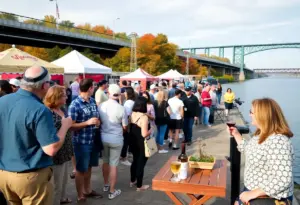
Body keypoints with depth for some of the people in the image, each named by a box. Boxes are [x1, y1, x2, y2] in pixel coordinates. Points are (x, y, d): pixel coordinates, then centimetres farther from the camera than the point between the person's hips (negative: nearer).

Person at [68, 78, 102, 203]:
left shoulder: (93, 101, 5)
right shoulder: (75, 105, -17)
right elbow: (71, 125, -19)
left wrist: (98, 122, 2)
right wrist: (87, 123, -25)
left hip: (93, 140, 7)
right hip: (82, 142, -6)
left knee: (89, 167, 21)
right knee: (81, 169, 9)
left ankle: (88, 190, 38)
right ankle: (80, 195, 24)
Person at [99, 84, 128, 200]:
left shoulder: (101, 106, -7)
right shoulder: (121, 108, -18)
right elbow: (125, 126, -7)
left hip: (103, 137, 4)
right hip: (116, 139, -4)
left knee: (105, 162, 21)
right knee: (113, 165, 6)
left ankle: (106, 185, 38)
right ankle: (112, 191, 15)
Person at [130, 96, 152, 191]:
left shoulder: (132, 114, -1)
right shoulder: (144, 117, -23)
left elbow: (130, 128, 10)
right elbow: (144, 134, -26)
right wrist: (150, 131, -7)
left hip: (133, 142, 7)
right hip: (142, 144, -7)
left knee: (135, 161, 23)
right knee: (141, 163, 7)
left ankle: (132, 181, 38)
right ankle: (139, 186, 19)